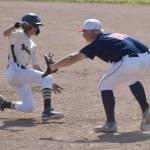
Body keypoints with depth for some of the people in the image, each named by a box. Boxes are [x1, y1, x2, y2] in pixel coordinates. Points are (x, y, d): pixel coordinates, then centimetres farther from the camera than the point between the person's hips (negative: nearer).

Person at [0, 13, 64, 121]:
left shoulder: (32, 46, 23)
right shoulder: (18, 35, 2)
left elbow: (35, 66, 26)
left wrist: (50, 84, 21)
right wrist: (17, 25, -38)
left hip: (22, 74, 8)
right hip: (15, 71, -8)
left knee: (29, 107, 2)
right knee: (48, 78, -19)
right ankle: (47, 110, -29)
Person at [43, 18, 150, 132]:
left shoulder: (99, 43, 8)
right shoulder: (114, 35, 30)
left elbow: (73, 58, 6)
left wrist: (52, 67, 11)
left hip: (129, 63, -7)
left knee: (105, 85, 12)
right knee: (133, 81, 37)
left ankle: (110, 124, 9)